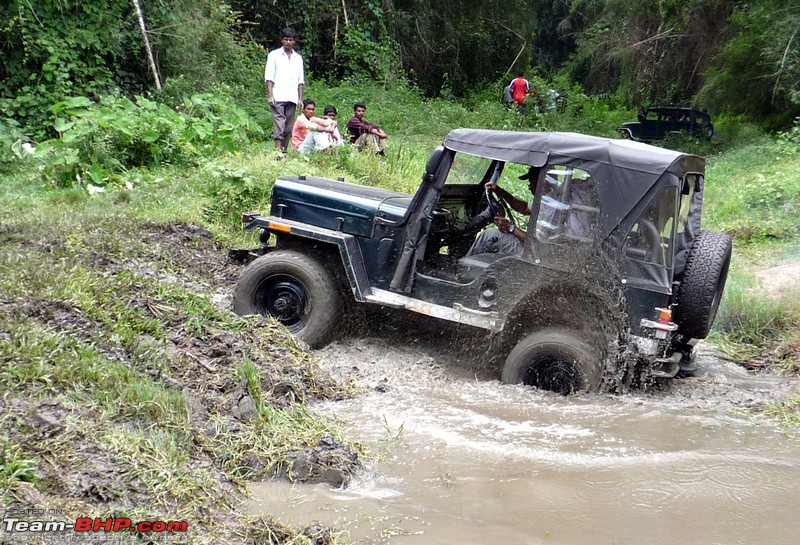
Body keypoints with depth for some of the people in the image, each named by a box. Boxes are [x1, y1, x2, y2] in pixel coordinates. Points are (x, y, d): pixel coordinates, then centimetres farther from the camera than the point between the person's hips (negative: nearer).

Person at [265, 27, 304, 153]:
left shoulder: (298, 58, 18)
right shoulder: (274, 55, 7)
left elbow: (300, 80, 17)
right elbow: (269, 77, 1)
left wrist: (300, 98, 9)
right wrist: (270, 95, -9)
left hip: (292, 98, 4)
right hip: (278, 97, -4)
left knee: (289, 127, 2)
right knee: (279, 123, -14)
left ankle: (284, 150, 7)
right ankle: (278, 150, -20)